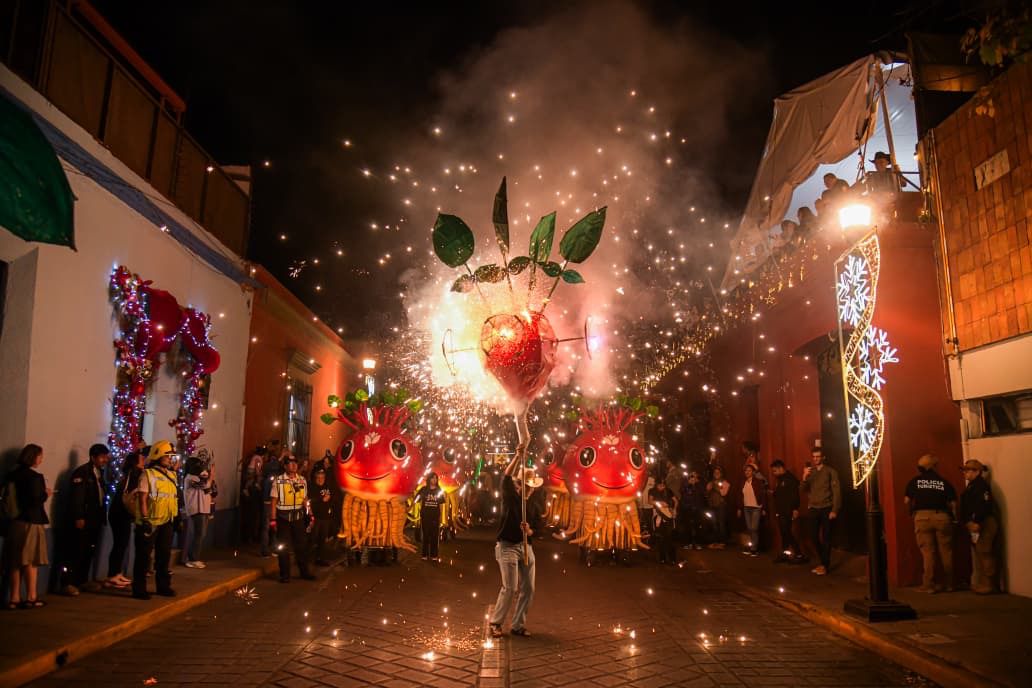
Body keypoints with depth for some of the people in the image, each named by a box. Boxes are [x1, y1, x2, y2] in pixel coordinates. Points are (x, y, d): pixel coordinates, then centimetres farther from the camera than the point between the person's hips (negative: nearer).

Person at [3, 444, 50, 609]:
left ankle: (14, 598, 15)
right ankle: (31, 598, 5)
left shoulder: (13, 475, 7)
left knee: (15, 562, 11)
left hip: (14, 522, 7)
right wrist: (46, 494, -1)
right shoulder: (35, 476, -14)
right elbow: (37, 500, -21)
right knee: (31, 560, 1)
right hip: (31, 522, -7)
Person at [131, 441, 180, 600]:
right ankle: (139, 589, 11)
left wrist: (176, 517, 17)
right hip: (150, 522, -7)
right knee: (144, 556, 3)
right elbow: (142, 499, -14)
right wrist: (145, 520, -18)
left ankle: (163, 586, 26)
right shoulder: (148, 474, -10)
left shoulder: (171, 474, 11)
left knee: (165, 554, 15)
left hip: (167, 522, 7)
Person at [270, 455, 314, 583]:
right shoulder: (279, 481, -6)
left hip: (298, 517, 3)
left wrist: (309, 515, 3)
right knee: (283, 547, 5)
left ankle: (304, 572, 22)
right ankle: (284, 575, 16)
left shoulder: (302, 480, 5)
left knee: (301, 545, 10)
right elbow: (274, 502, -6)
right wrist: (273, 520, -9)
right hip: (283, 517, -3)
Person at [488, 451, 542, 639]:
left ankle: (518, 625, 17)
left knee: (528, 589, 3)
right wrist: (518, 456, -26)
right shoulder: (509, 498, -1)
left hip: (526, 547, 6)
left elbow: (534, 531, 12)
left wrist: (528, 531, -12)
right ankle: (495, 623, 5)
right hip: (507, 546, -6)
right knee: (509, 587, -12)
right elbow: (507, 477, -18)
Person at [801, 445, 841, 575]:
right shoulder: (809, 472, 12)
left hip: (826, 508, -4)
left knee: (826, 537, -1)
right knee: (814, 536, 6)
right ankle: (823, 562, 23)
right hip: (813, 509, 4)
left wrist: (834, 510, -12)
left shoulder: (830, 471, -1)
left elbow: (836, 491, -6)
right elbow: (804, 489, 4)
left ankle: (825, 565, 8)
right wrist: (804, 477, -15)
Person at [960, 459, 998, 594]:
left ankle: (988, 585, -5)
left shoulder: (981, 485, -11)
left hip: (984, 524, -11)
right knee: (980, 554, 14)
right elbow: (968, 507, 17)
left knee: (985, 554, -8)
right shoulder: (972, 486, 19)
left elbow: (984, 505, -23)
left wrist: (977, 522, -26)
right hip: (976, 524, 11)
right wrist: (968, 522, 8)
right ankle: (982, 583, 21)